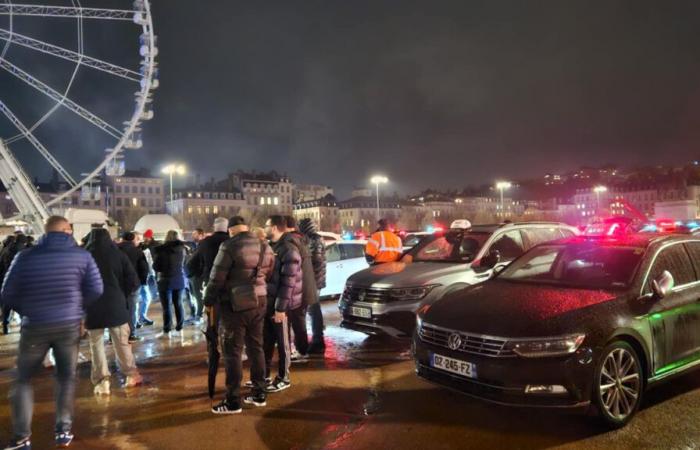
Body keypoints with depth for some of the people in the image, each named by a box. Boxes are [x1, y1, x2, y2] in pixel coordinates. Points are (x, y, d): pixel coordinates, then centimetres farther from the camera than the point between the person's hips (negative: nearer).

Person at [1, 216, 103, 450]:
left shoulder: (25, 256, -4)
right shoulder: (82, 255, -5)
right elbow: (96, 290, -7)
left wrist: (27, 311, 16)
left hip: (34, 326, 0)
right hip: (69, 325, 0)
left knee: (23, 379, 16)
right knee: (66, 377, 14)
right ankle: (63, 431, 17)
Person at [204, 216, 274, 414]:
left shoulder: (230, 246, -13)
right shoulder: (265, 247, 7)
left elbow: (217, 277, -12)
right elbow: (268, 275, 11)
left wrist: (209, 301, 0)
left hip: (234, 305, -7)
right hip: (258, 303, 7)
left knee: (232, 352, 2)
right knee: (256, 348, 15)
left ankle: (233, 401, 8)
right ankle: (259, 393, 23)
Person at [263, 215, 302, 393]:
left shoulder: (288, 250, -17)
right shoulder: (271, 247, 11)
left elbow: (288, 282, -21)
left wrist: (281, 307, -22)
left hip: (279, 305, -8)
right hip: (268, 302, 8)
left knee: (282, 343, 5)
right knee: (266, 341, 16)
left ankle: (283, 378, 17)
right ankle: (264, 375, 29)